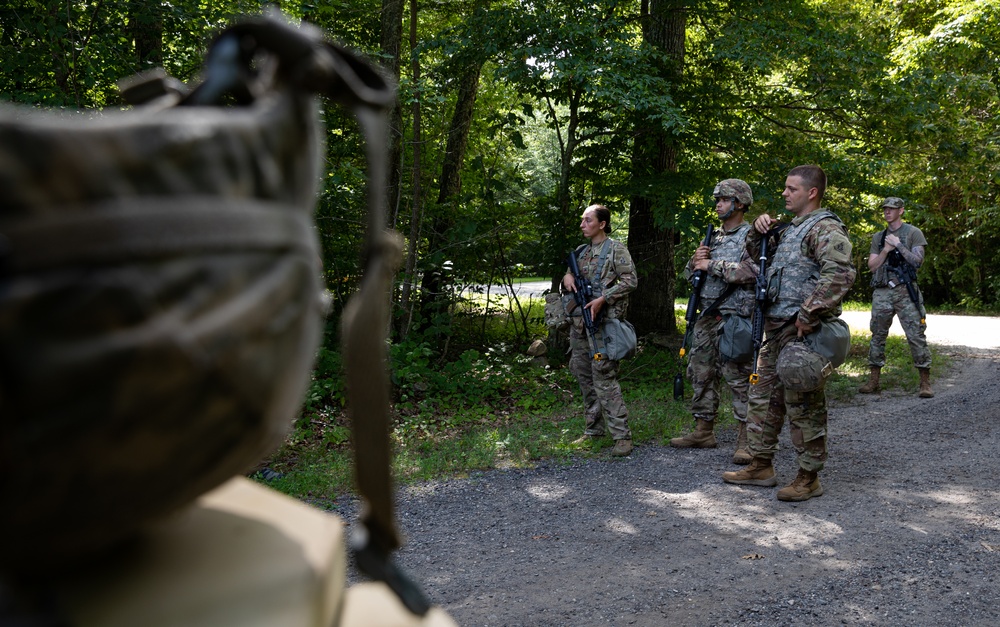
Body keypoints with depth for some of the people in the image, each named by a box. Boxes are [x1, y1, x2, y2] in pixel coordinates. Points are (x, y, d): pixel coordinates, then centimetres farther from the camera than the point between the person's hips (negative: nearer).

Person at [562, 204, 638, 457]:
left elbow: (630, 280, -10)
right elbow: (571, 275, 25)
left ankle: (622, 435, -9)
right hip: (579, 322, 8)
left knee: (603, 376, -13)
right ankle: (594, 428, 22)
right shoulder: (581, 251, 17)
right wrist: (567, 277, 0)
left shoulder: (616, 249, -3)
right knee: (584, 375, 10)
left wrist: (602, 299, -19)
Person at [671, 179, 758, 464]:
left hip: (735, 318, -8)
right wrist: (695, 260, 0)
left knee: (740, 379, -7)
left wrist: (711, 264, -13)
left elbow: (750, 271, -21)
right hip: (707, 317, 8)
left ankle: (746, 440, -2)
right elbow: (692, 272, 23)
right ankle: (703, 431, 22)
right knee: (701, 375, 12)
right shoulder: (714, 237, 19)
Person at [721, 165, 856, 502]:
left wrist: (809, 314, -26)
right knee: (763, 398, 14)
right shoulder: (790, 230, 19)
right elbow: (756, 254, 31)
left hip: (801, 332, -10)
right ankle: (761, 466, 24)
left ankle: (809, 477, 7)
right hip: (775, 329, 10)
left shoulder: (825, 229, -11)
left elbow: (840, 273, -26)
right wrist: (759, 230, 11)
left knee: (803, 406, -4)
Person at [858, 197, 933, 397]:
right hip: (882, 293, 4)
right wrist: (886, 249, -4)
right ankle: (873, 381, 11)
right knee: (877, 336, 5)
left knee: (916, 336, -7)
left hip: (905, 292, -4)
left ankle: (925, 382, -2)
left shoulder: (913, 233, 4)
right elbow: (872, 266, 10)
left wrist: (898, 244, -10)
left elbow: (917, 261, -6)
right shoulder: (878, 237, 15)